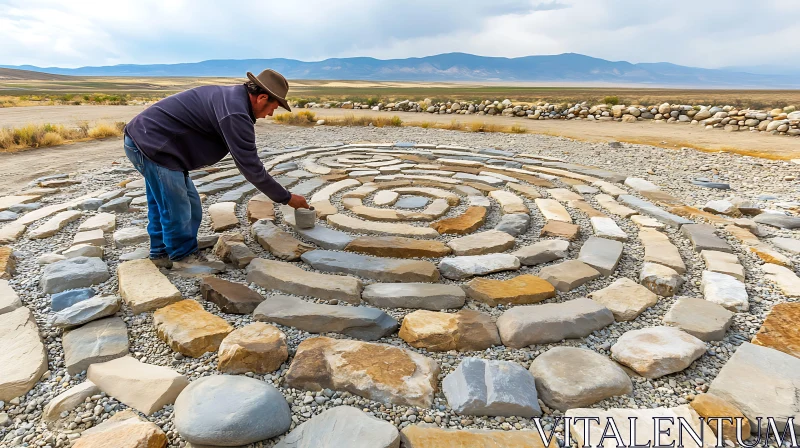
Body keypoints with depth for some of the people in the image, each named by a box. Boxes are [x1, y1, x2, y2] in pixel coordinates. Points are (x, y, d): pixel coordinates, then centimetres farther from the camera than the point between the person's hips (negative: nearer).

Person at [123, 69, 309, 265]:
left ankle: (162, 253, 34)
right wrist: (287, 198, -13)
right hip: (151, 144, -10)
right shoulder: (235, 113, -24)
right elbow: (250, 166, -21)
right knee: (177, 211, -1)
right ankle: (184, 257, 17)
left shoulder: (231, 96, 8)